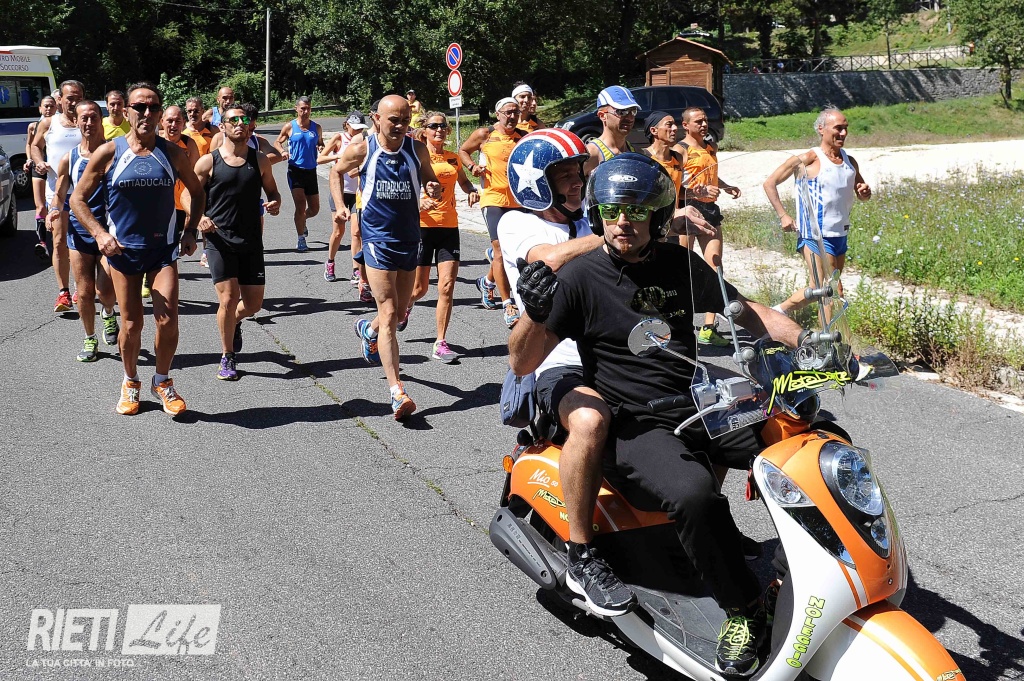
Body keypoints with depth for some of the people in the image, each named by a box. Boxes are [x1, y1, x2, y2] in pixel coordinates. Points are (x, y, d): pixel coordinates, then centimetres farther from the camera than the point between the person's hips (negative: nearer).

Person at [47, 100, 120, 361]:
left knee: (105, 291, -8)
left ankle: (108, 313, 28)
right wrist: (55, 210, -10)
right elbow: (60, 194, 12)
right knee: (84, 292, 3)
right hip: (79, 231, 2)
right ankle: (90, 339, 23)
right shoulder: (69, 159, 3)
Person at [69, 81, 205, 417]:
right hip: (122, 250, -1)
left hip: (163, 249, 1)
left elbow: (196, 192, 15)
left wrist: (190, 231, 5)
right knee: (131, 325, 4)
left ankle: (162, 381, 14)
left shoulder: (172, 153, 0)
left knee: (167, 320, -10)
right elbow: (78, 198, -1)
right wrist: (100, 233, -14)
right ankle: (131, 382, 28)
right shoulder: (109, 153, -5)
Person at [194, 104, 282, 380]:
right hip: (219, 239, -3)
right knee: (228, 298, -11)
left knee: (254, 303, 4)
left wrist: (274, 204, -6)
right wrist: (199, 218, -15)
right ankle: (227, 358, 8)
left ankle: (234, 321, 42)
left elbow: (272, 191, 18)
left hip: (251, 241, 3)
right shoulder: (208, 161, -1)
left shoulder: (260, 161, 7)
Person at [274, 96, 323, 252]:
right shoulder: (290, 127, 1)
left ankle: (301, 220, 43)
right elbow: (277, 142, 11)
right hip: (295, 170, -3)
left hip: (311, 171, 3)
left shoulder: (317, 127, 7)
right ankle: (301, 240, -3)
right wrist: (282, 151, -10)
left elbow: (320, 143, 20)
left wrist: (321, 147, -5)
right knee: (300, 205, -13)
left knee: (314, 209, 9)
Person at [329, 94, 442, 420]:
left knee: (399, 311, 16)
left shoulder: (417, 149, -2)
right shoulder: (362, 149, -6)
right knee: (389, 313, -12)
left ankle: (368, 330, 53)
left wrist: (434, 189, -12)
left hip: (409, 237, 4)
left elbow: (430, 179, 11)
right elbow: (336, 171, 12)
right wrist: (340, 204, -1)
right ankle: (397, 392, -16)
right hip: (377, 237, -4)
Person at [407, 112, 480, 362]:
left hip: (449, 226, 4)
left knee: (447, 287, -5)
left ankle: (440, 343, 2)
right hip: (423, 225, -3)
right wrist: (419, 204, -26)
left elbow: (464, 182, 28)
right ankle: (404, 307, 43)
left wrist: (472, 191, 7)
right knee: (420, 287, 7)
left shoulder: (453, 158, 10)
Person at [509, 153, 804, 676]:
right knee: (693, 493, -35)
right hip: (639, 426, -5)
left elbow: (746, 311, 16)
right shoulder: (580, 278, -6)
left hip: (708, 408, 5)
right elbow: (522, 362, -8)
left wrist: (807, 340, 1)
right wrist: (535, 312, -28)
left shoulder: (681, 264, 7)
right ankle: (742, 609, -15)